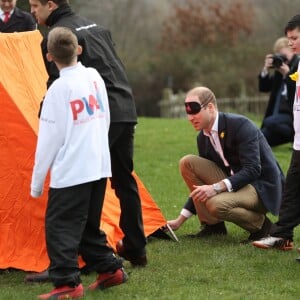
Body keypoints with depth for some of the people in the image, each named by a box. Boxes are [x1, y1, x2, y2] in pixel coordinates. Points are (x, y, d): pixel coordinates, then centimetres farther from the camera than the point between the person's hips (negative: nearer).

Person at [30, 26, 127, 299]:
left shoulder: (59, 88, -11)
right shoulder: (94, 76, 6)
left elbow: (49, 139, -9)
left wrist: (37, 182, -1)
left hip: (70, 172, -7)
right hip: (99, 166, 7)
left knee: (59, 226, -4)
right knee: (88, 225, 19)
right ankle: (110, 269, 21)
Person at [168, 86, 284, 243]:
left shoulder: (240, 125, -18)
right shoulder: (203, 137, 5)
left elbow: (252, 170, -26)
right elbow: (199, 183, 13)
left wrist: (216, 187, -35)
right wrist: (181, 219, 10)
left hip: (262, 188, -8)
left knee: (216, 204, -35)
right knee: (187, 162, -7)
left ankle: (260, 223, -6)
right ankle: (212, 224, -1)